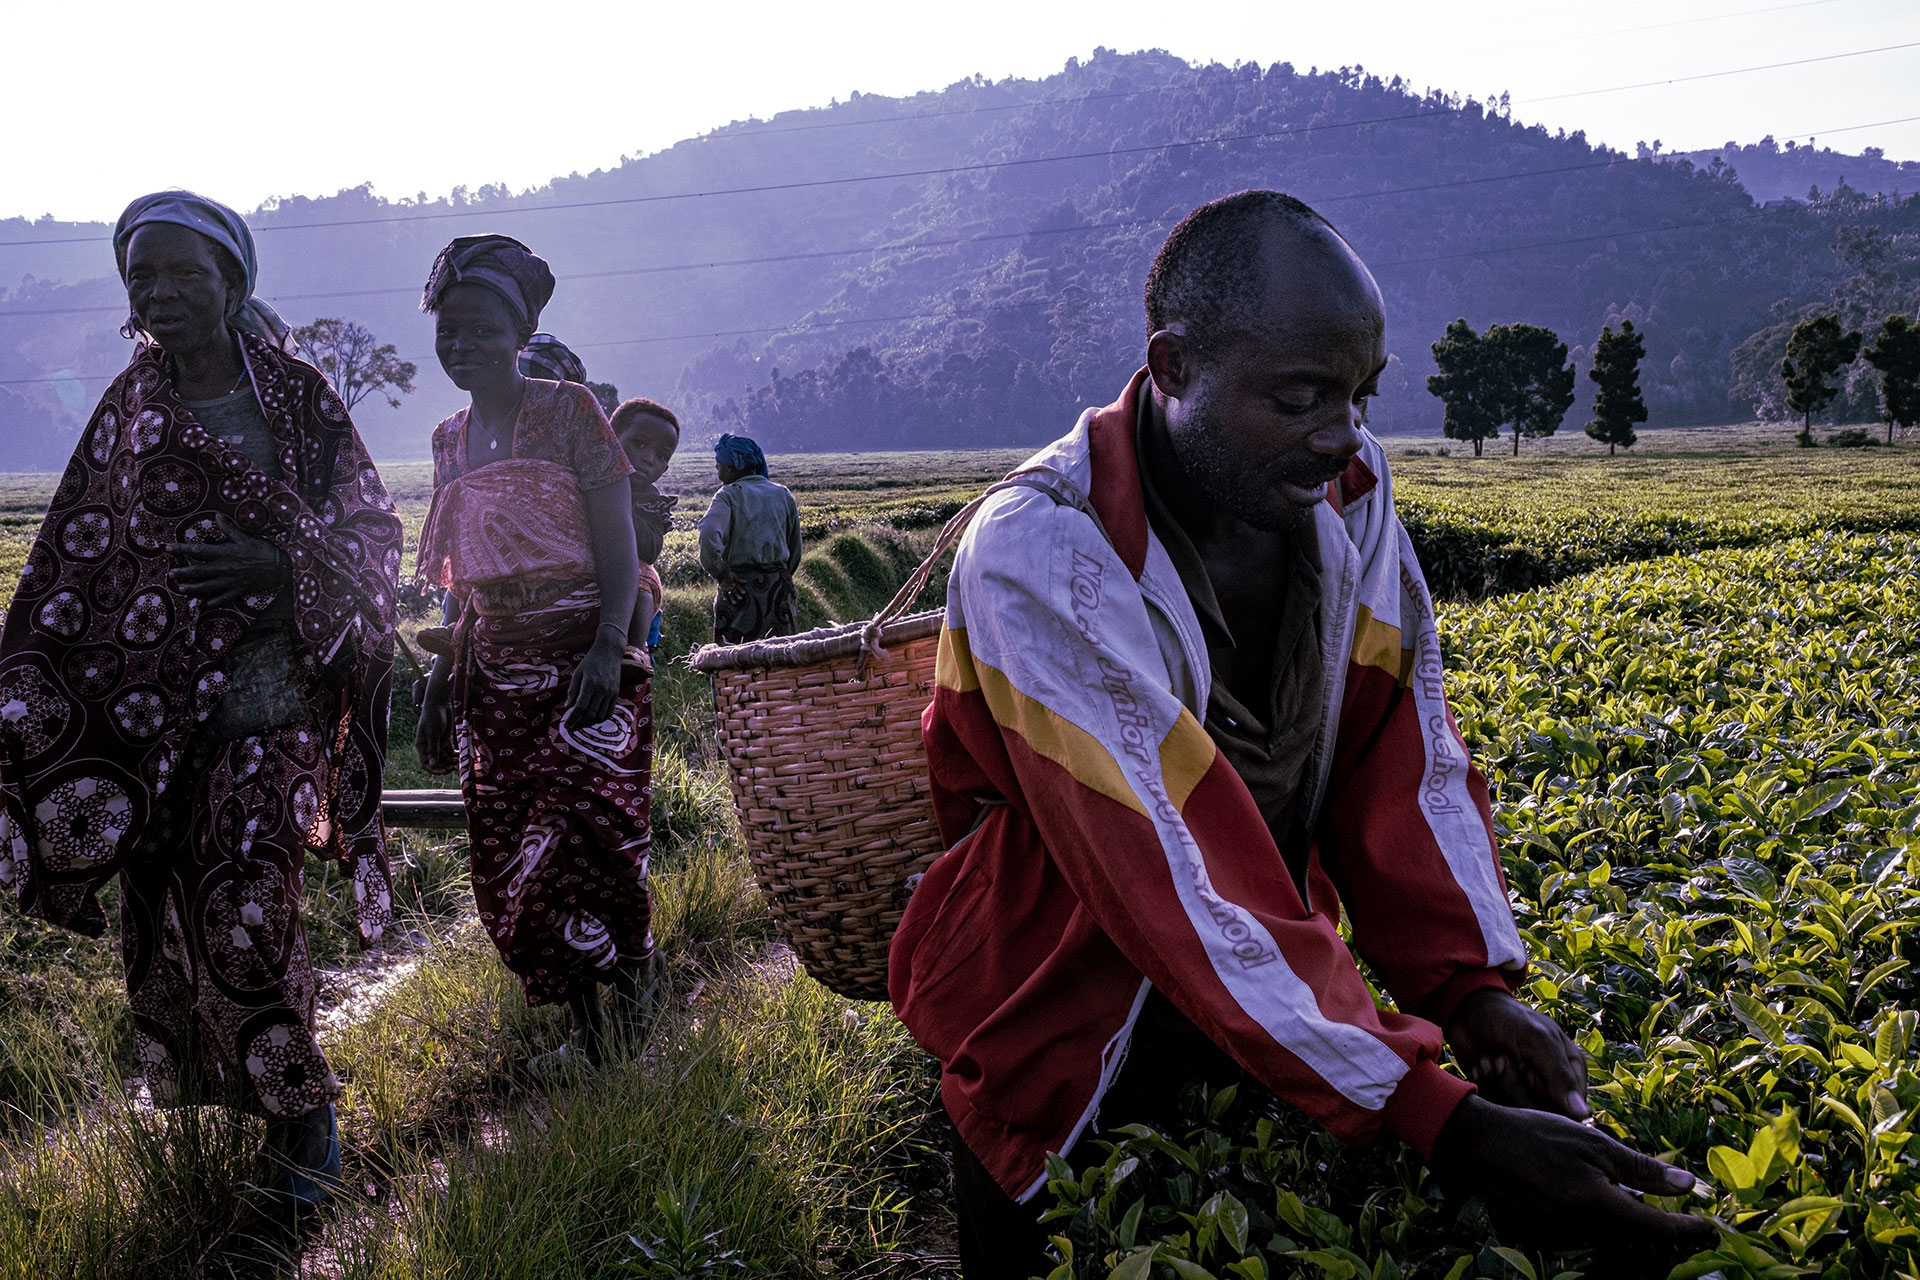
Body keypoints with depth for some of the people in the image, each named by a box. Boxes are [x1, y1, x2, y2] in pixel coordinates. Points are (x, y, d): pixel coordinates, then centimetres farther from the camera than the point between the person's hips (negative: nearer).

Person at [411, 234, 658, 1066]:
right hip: (493, 669, 5)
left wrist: (608, 648, -21)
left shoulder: (569, 411, -3)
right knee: (506, 858, 3)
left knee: (586, 832, -16)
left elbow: (618, 545, -7)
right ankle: (586, 1023, 17)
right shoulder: (450, 439, 13)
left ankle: (635, 965, 14)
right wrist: (439, 684, 15)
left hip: (580, 657, -5)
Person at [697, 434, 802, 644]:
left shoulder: (729, 495, -6)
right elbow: (795, 550, 15)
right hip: (779, 586, 5)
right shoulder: (783, 494, 12)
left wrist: (720, 575, -13)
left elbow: (709, 536, -23)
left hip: (741, 588, -5)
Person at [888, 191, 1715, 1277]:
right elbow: (1175, 874, -34)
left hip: (1271, 1040, 6)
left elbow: (1403, 751, -5)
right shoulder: (1042, 559, -29)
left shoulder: (1345, 486, -8)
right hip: (1070, 1072, -5)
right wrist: (1444, 1125, -37)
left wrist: (1475, 984, -22)